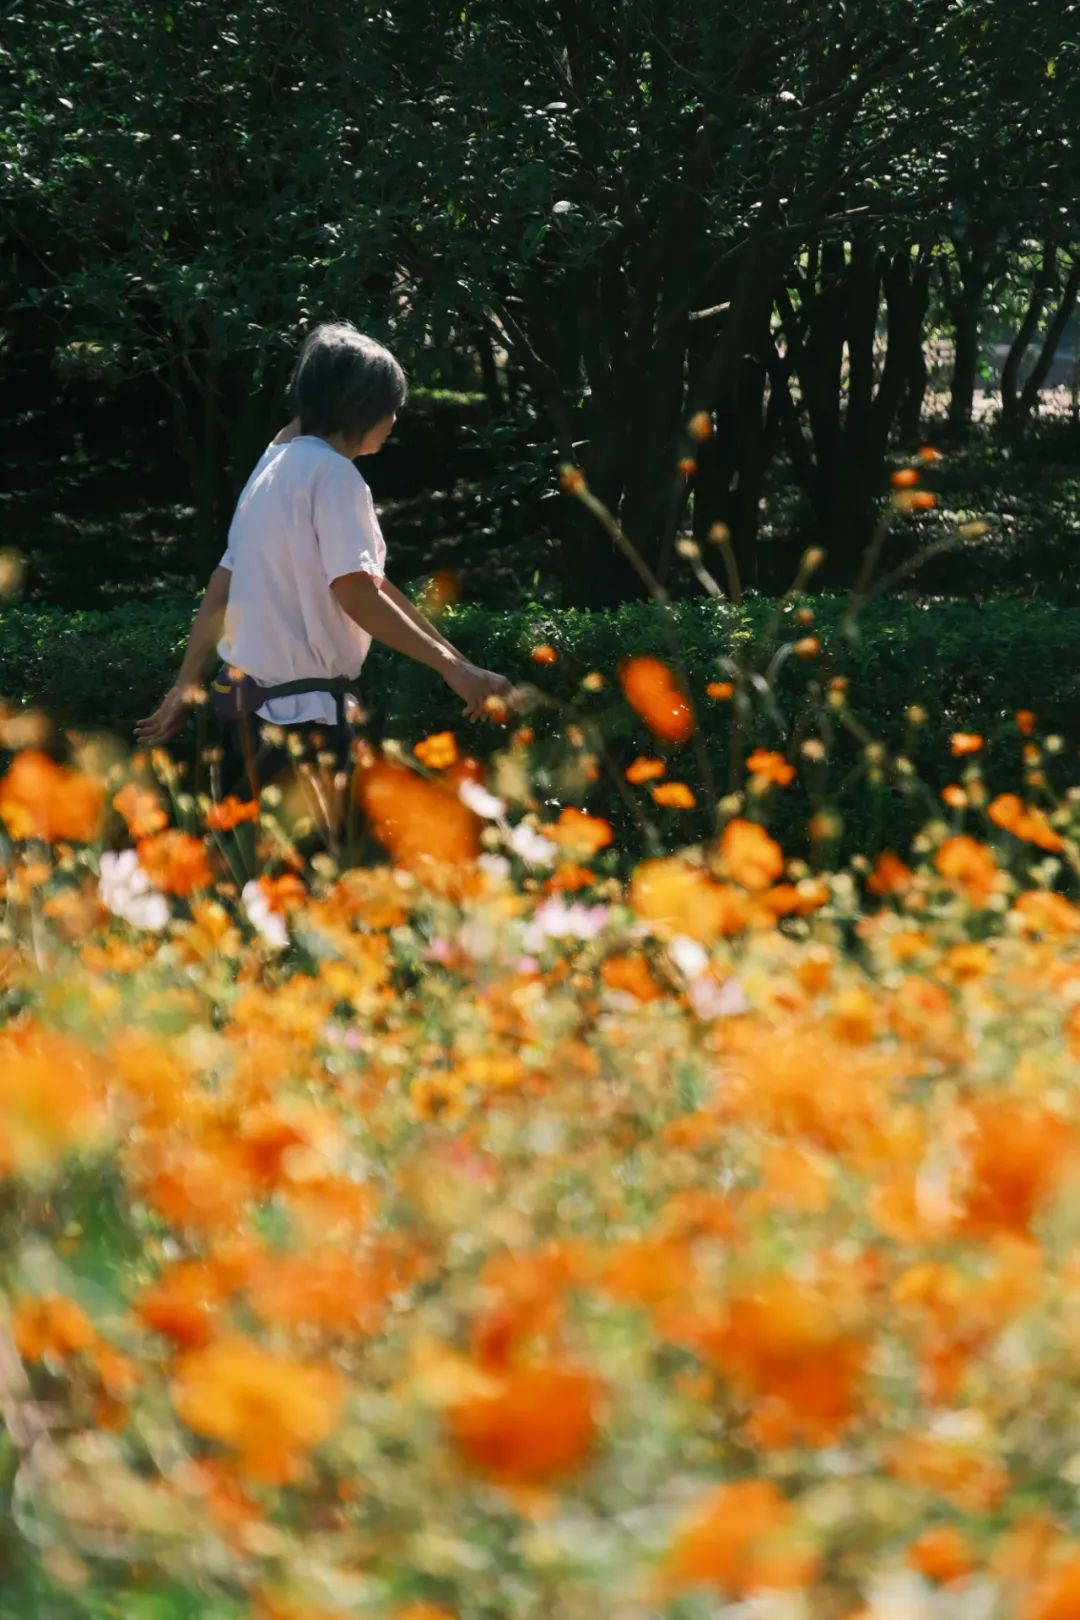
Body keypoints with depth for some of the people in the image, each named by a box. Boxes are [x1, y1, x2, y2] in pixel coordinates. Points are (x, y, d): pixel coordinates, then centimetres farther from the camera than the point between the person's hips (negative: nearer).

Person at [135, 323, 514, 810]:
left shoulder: (273, 466, 14)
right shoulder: (332, 472, -13)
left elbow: (222, 585, 16)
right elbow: (355, 593, -22)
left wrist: (186, 687, 18)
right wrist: (453, 666, -23)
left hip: (246, 695, 9)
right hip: (299, 708, -9)